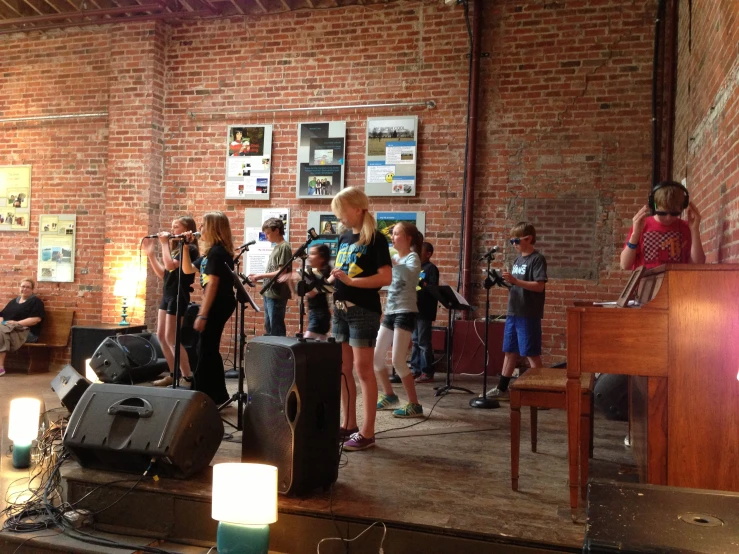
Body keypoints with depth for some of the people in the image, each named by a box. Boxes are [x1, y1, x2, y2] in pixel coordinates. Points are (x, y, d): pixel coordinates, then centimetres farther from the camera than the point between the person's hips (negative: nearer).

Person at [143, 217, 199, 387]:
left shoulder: (189, 249, -11)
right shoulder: (176, 248, 15)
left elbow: (170, 265, -26)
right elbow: (162, 274, 14)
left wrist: (164, 243, -16)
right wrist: (150, 253, 9)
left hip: (178, 296, -9)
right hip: (167, 294, 9)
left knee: (171, 338, -9)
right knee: (161, 336, 10)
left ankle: (188, 377, -4)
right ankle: (174, 374, 18)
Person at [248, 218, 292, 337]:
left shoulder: (284, 247, -12)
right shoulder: (277, 247, 15)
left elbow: (282, 273, -18)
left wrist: (261, 275, -14)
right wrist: (259, 276, 6)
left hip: (277, 295, -9)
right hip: (269, 294, 9)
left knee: (276, 329, -3)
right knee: (269, 329, 15)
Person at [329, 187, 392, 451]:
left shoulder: (375, 238, -9)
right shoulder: (343, 238, 12)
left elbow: (386, 277, -17)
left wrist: (350, 280, -23)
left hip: (364, 311, -7)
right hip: (340, 309, 8)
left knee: (363, 369, -4)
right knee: (343, 369, 11)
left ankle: (367, 432, 3)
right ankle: (349, 425, 22)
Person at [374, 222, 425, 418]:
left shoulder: (412, 258, -7)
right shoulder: (394, 258, 16)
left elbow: (409, 275, -29)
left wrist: (391, 261, -34)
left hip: (405, 313, -8)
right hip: (390, 312, 8)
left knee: (398, 361, -13)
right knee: (376, 357, 9)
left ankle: (414, 405, -4)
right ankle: (389, 396, 27)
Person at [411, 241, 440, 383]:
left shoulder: (431, 268, -6)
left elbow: (434, 289, -15)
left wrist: (421, 283, -25)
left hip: (425, 311, -8)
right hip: (415, 309, 8)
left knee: (423, 342, -6)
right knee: (415, 341, 11)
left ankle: (427, 373, -1)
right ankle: (415, 370, 18)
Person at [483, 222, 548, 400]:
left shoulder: (537, 259, -9)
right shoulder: (518, 260, 15)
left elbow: (539, 286, -19)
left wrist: (515, 280, -25)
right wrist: (506, 281, 1)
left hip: (529, 315, -8)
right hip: (513, 313, 8)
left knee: (532, 353, -2)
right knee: (510, 351, 12)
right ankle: (502, 388, 20)